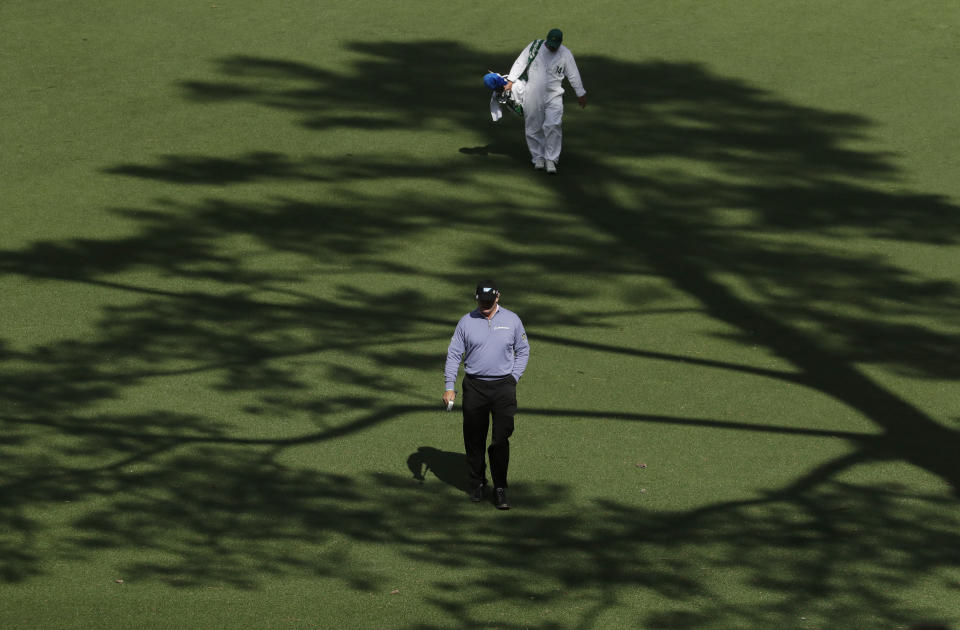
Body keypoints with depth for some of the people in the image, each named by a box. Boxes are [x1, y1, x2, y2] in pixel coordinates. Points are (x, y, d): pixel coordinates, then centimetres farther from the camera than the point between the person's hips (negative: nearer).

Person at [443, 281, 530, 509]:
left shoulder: (511, 320, 5)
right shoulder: (466, 322, 3)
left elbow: (523, 351, 14)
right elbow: (454, 354, 4)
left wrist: (513, 379, 3)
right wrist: (449, 387, -4)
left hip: (503, 387, -1)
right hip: (474, 387, 1)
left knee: (501, 439, -7)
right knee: (474, 439, 6)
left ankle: (500, 488, -3)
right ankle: (477, 483, 20)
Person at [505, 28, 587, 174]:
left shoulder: (565, 54, -1)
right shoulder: (535, 46, -2)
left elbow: (573, 75, 7)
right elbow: (520, 63, 2)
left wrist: (580, 94, 12)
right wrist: (511, 81, -3)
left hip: (554, 96, -1)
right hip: (532, 96, 1)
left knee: (553, 126, -15)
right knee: (534, 128, 5)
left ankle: (550, 159, -10)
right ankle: (538, 157, 18)